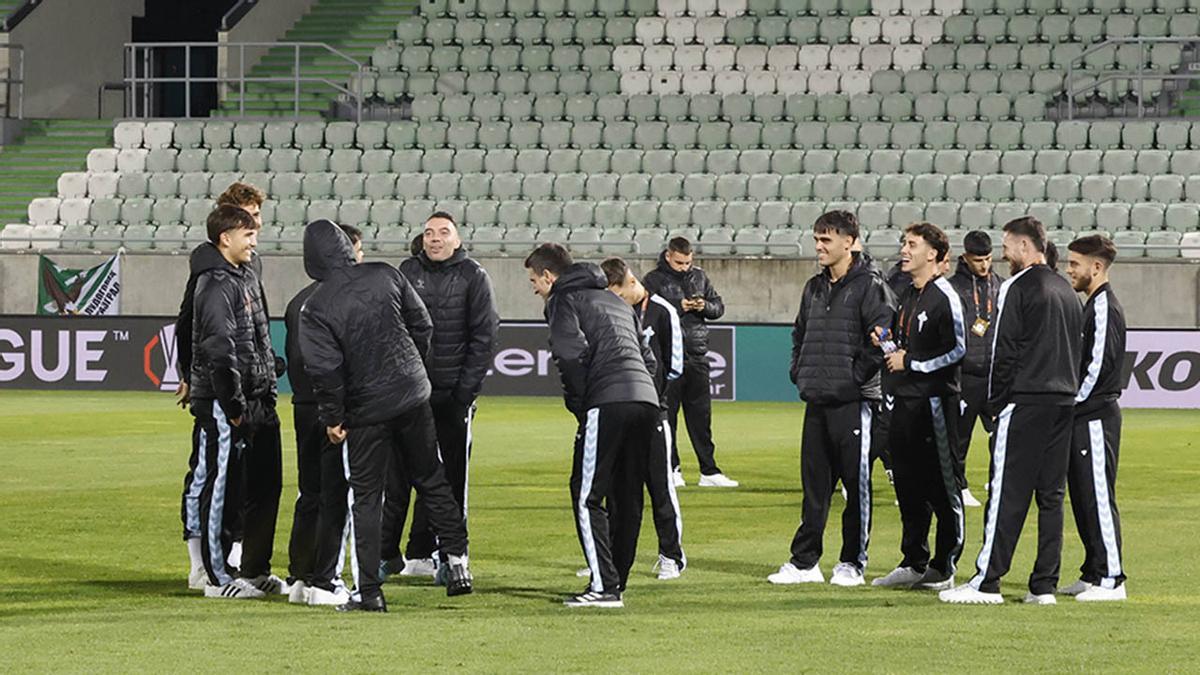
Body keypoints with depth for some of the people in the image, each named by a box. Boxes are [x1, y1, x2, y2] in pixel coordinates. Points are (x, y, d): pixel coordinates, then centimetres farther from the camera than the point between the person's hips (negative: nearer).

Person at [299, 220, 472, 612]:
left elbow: (325, 370, -17)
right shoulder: (385, 276, -3)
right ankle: (457, 561, 20)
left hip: (366, 411, -3)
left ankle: (368, 591, 2)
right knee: (431, 480, 19)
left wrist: (332, 418, -4)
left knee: (365, 498, 4)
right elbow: (423, 326, 5)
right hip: (413, 396, 3)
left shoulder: (316, 308, -14)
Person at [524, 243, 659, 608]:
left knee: (587, 496, -4)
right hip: (646, 399, 8)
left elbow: (572, 355, -12)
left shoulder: (563, 301, 5)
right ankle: (616, 583, 17)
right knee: (626, 498, 14)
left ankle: (604, 587, -12)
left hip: (607, 403, -8)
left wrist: (578, 404, -1)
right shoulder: (617, 301, 30)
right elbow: (648, 358, 26)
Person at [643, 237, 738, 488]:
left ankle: (709, 471, 11)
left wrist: (704, 306, -6)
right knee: (667, 415, 0)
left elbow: (719, 307, 15)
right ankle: (671, 469, 7)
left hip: (697, 357, 4)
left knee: (701, 416, 8)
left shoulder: (699, 276, 13)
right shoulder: (654, 279, -2)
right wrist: (679, 307, -18)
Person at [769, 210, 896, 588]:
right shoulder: (814, 288, 16)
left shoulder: (869, 287, -7)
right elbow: (800, 333, 28)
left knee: (856, 483, 0)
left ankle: (852, 563, 5)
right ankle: (804, 561, 13)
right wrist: (799, 372, 15)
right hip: (816, 400, 7)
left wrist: (857, 375, -14)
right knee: (814, 484, 9)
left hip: (853, 400, -7)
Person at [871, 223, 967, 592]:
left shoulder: (944, 297, -11)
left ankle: (943, 568, 1)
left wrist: (910, 363, -12)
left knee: (942, 489, -3)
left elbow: (957, 349, -16)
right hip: (904, 402, 9)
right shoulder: (908, 295, 16)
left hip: (934, 401, -9)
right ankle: (914, 564, 19)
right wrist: (887, 342, 5)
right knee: (909, 488, 12)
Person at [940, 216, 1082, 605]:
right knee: (1051, 495, 7)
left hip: (1024, 402, -7)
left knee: (1008, 494, -6)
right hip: (1064, 400, 7)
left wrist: (996, 403, -5)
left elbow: (1005, 352, -11)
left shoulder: (1018, 288, -8)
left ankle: (987, 582, -7)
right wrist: (1065, 391, 18)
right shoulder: (1066, 291, 16)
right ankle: (1045, 585, 6)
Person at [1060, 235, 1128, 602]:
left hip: (1096, 416, -10)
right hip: (1083, 418, 10)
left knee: (1098, 496, -9)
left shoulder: (1105, 307, -13)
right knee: (1082, 496, 12)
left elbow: (1098, 365, -19)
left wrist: (1074, 402, -13)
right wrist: (1070, 406, 13)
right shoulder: (1091, 305, 17)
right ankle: (1093, 573, 17)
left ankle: (1110, 579, -7)